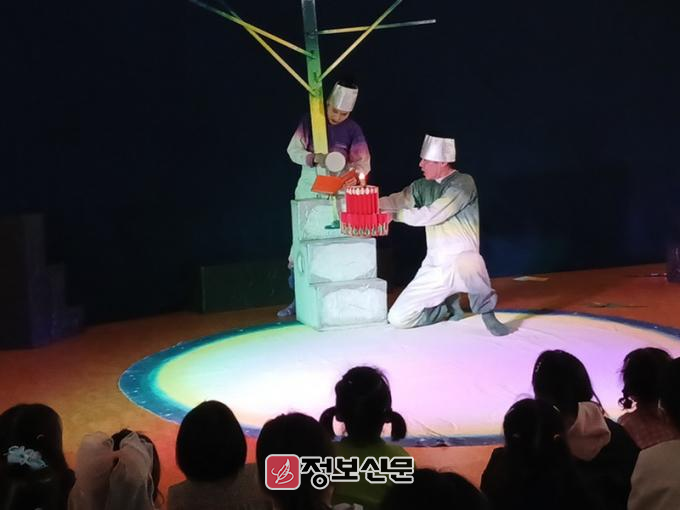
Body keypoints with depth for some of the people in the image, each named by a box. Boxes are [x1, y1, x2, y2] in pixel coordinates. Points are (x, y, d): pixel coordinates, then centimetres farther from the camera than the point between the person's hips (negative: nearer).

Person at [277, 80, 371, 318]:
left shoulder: (353, 129, -2)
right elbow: (293, 150, -5)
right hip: (307, 192, 1)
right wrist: (314, 159, -24)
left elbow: (363, 162, -6)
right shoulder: (310, 121, -2)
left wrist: (355, 172, -28)